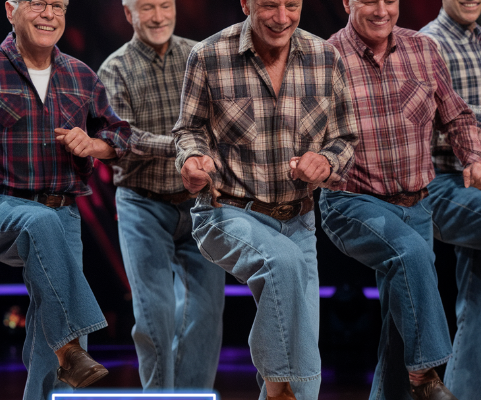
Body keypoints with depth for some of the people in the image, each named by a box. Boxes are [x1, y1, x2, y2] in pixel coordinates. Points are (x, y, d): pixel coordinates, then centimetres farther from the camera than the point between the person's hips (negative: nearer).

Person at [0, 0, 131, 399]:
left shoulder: (82, 77, 13)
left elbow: (118, 133, 21)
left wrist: (92, 144, -1)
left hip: (65, 213, 5)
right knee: (42, 223, -40)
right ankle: (69, 345, -43)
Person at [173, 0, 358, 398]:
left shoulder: (326, 59, 0)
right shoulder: (209, 57, -8)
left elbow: (344, 141, 8)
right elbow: (190, 129, 4)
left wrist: (326, 162, -14)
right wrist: (193, 157, -19)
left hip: (297, 221, 4)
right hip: (229, 214, -4)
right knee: (285, 260, -37)